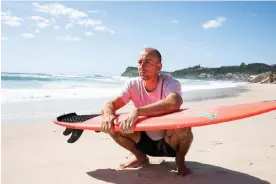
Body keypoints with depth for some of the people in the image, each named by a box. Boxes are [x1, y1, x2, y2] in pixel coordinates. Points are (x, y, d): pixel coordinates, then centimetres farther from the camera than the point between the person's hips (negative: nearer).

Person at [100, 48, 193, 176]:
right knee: (110, 125, -14)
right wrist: (108, 115, -41)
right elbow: (110, 105, -16)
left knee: (183, 126, -36)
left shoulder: (169, 82, -23)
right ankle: (141, 157, 9)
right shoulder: (133, 85, -11)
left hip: (170, 143, -4)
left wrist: (137, 111, -53)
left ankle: (180, 160, -2)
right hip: (147, 141, 4)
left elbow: (174, 103, -46)